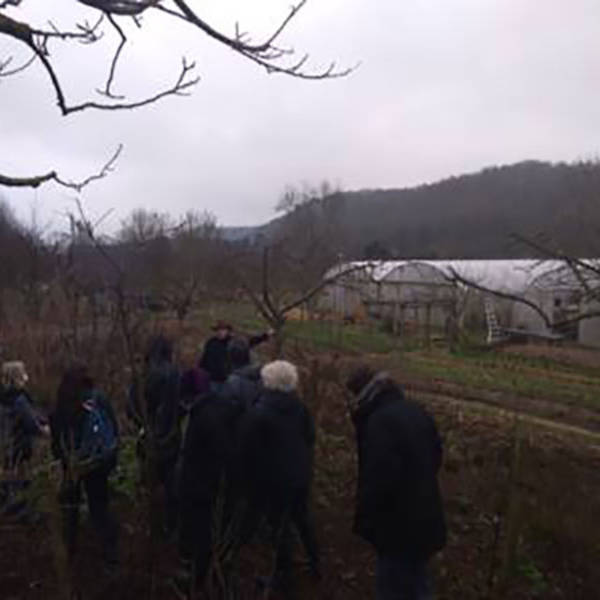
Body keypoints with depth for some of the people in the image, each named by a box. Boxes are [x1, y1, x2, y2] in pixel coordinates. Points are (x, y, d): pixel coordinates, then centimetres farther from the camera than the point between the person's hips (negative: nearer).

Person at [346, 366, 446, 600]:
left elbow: (378, 478, -28)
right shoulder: (415, 411, 4)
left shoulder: (380, 422, -25)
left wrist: (363, 519, -14)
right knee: (416, 581, 26)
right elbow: (435, 456, 15)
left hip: (399, 523, -9)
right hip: (424, 516, 9)